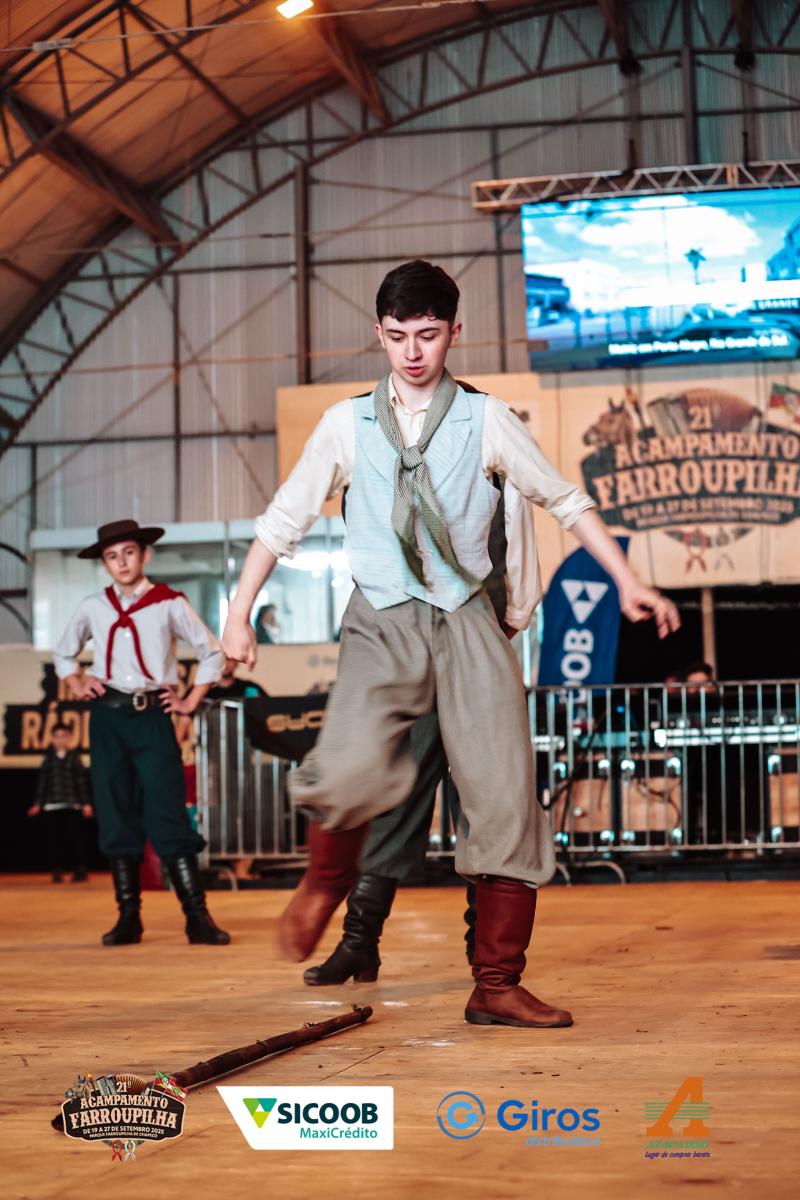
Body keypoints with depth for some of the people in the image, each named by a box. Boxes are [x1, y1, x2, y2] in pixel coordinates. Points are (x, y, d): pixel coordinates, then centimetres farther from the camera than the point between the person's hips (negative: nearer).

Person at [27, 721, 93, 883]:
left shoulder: (74, 758, 8)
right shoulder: (48, 759, 12)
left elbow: (81, 782, 6)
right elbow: (41, 782, 10)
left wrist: (85, 803, 1)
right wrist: (37, 804, 6)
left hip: (72, 805, -2)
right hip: (51, 806, 2)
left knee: (75, 837, -7)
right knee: (53, 839, -1)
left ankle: (80, 870, 0)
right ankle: (57, 871, 6)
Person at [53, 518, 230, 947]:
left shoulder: (169, 604, 2)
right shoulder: (92, 608, 9)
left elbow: (212, 653, 10)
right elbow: (63, 654, 25)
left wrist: (191, 701, 5)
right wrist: (77, 684, 8)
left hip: (153, 717, -3)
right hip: (108, 718, 3)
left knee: (168, 816, -9)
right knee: (116, 818, 3)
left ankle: (197, 917, -6)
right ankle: (128, 919, 10)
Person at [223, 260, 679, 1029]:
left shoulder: (486, 421, 7)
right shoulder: (347, 425, 8)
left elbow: (565, 501, 13)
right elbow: (284, 519, 13)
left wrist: (628, 583, 7)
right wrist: (240, 612, 7)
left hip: (466, 624, 1)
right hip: (382, 624, -1)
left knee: (505, 794, -7)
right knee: (352, 769, -26)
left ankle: (497, 985, 4)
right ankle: (326, 879, 7)